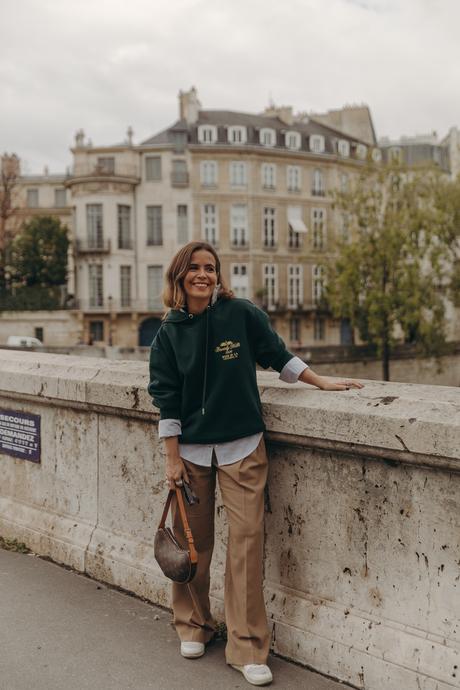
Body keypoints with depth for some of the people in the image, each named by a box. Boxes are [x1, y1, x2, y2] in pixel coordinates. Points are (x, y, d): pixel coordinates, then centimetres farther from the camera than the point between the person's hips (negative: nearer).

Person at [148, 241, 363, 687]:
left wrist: (322, 383, 9)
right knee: (192, 540, 9)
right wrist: (172, 459, -3)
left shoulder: (242, 314, -3)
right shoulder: (169, 332, 1)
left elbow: (277, 356, 9)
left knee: (247, 538, -5)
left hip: (241, 448, -1)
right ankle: (192, 625, 32)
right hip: (191, 449, 1)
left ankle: (246, 646, 6)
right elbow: (166, 400, 0)